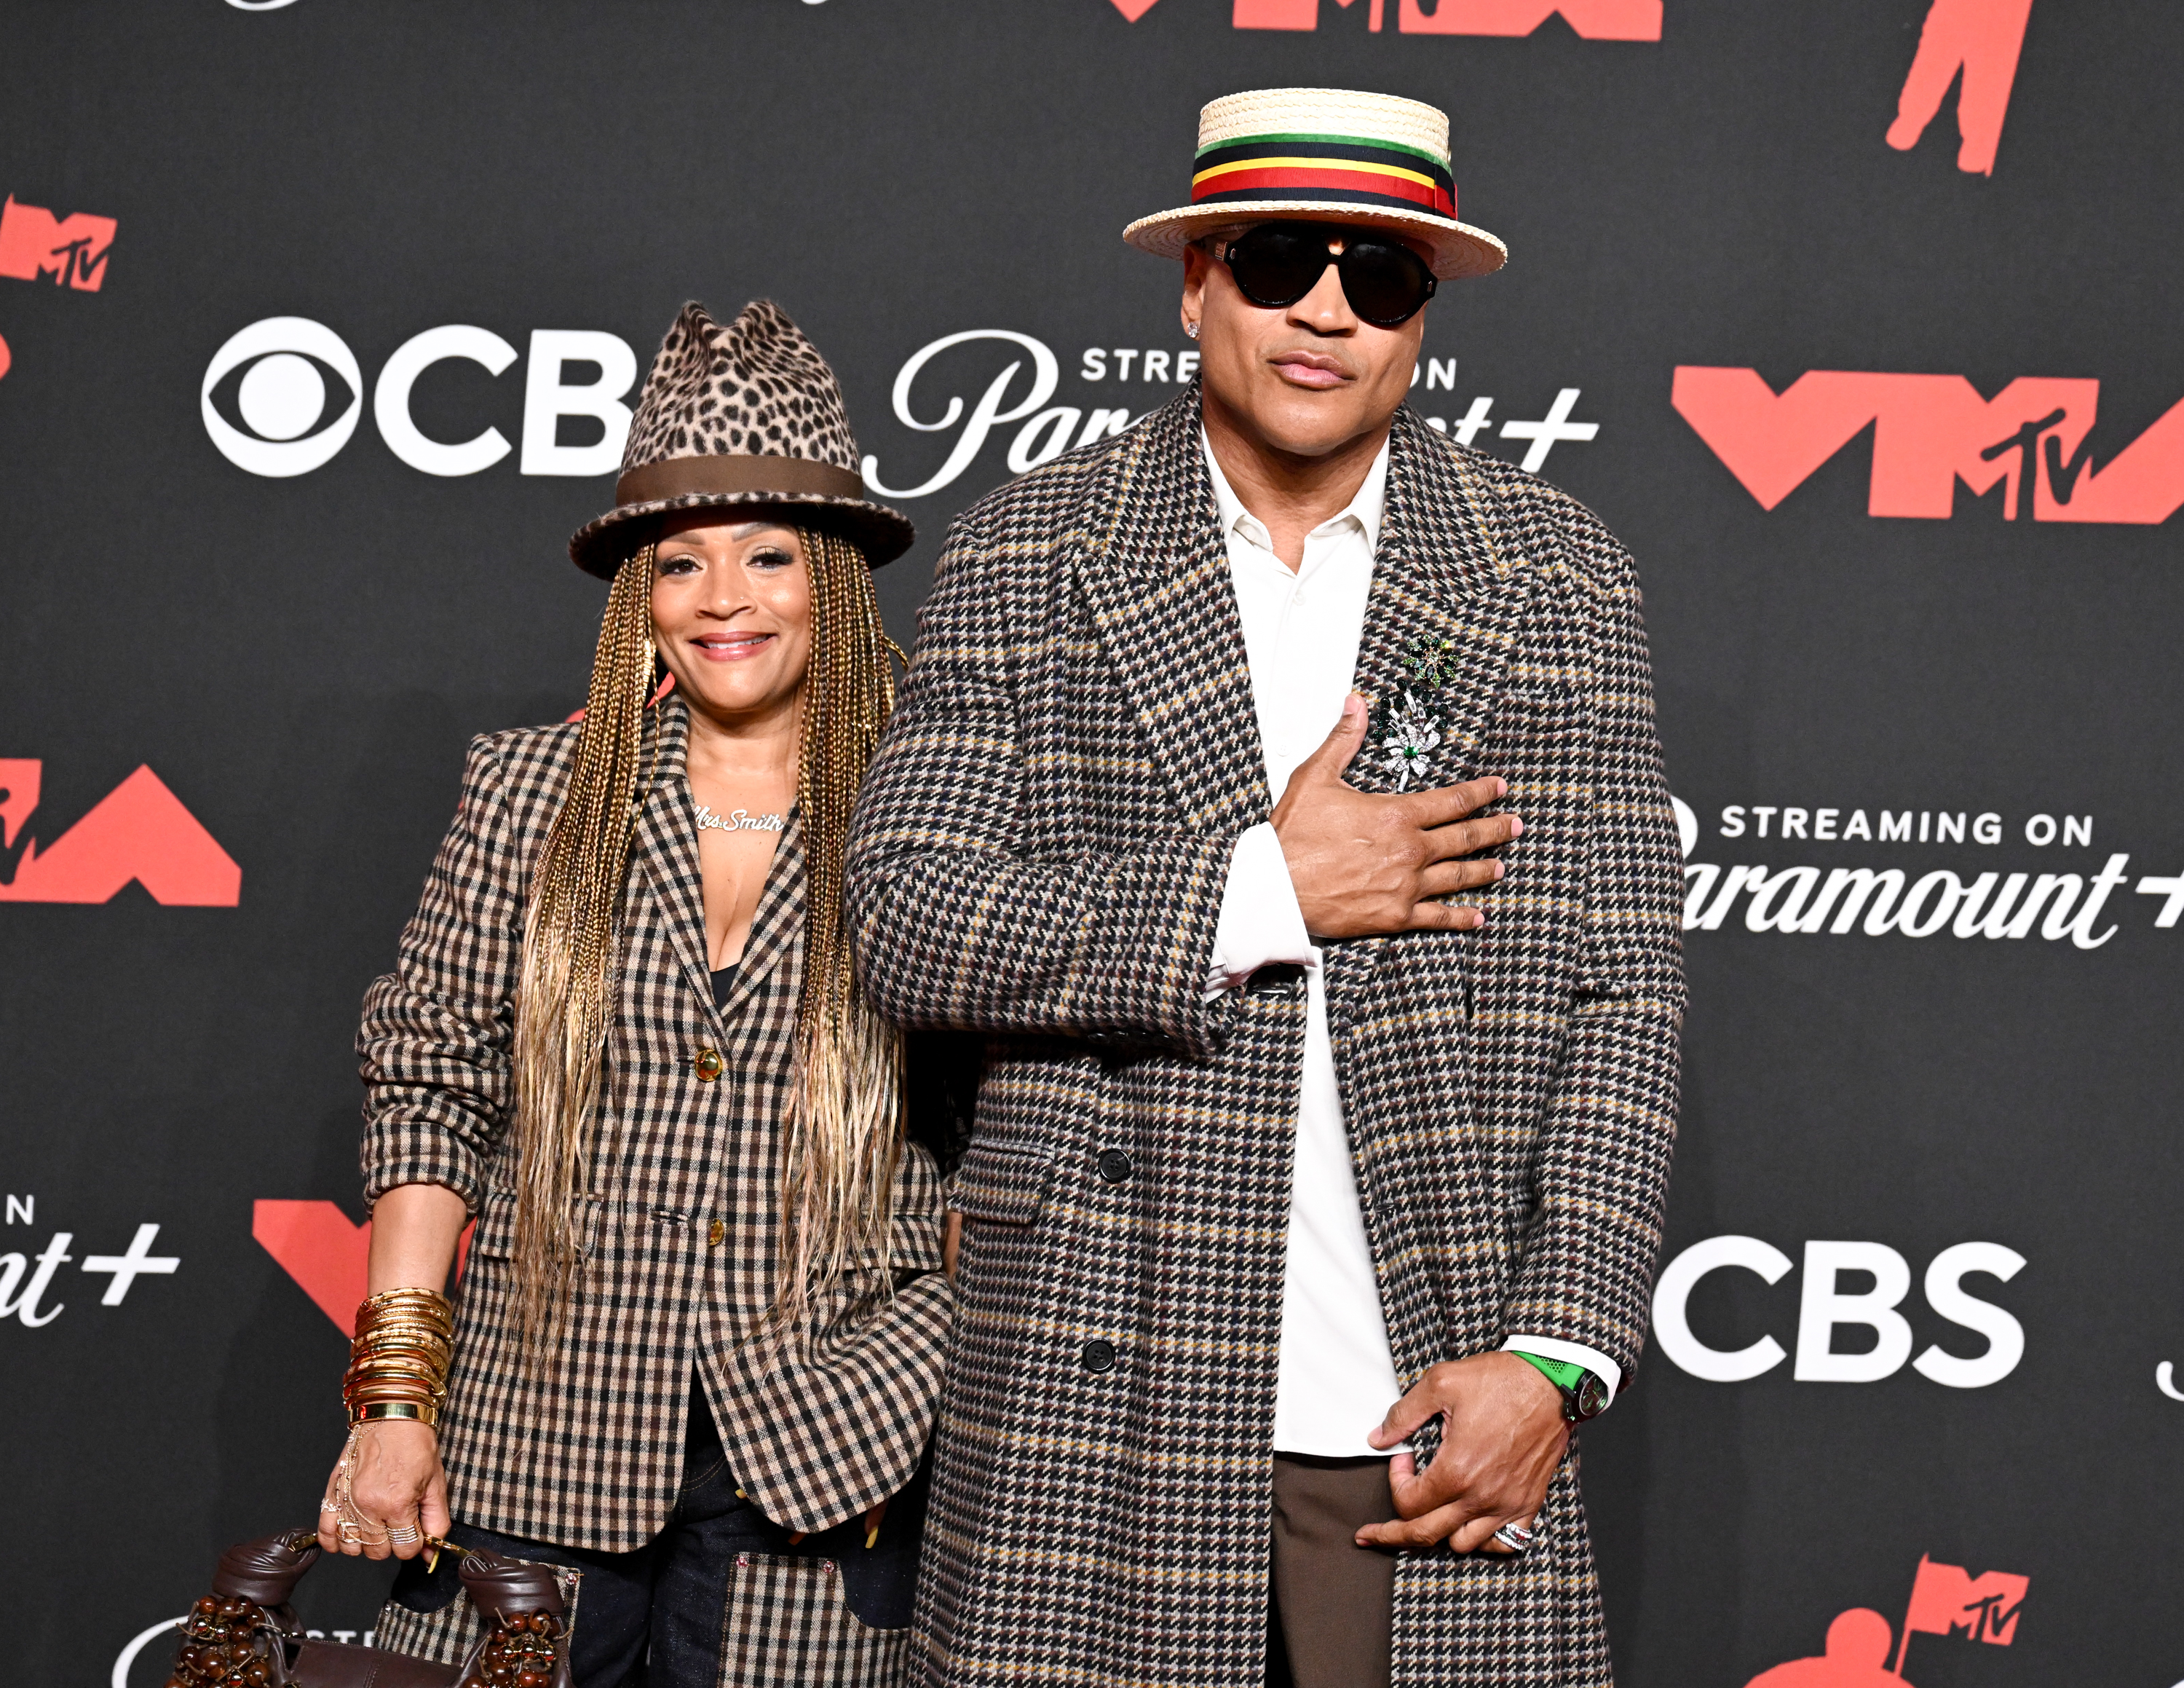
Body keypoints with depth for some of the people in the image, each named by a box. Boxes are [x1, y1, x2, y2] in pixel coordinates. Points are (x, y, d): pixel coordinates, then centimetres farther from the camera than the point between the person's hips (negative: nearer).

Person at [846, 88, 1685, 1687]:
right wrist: (1264, 891, -11)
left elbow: (1626, 991, 4)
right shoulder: (1024, 557, 5)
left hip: (1438, 1396, 1)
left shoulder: (1556, 574, 7)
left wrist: (1556, 1352, -6)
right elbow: (905, 922, -3)